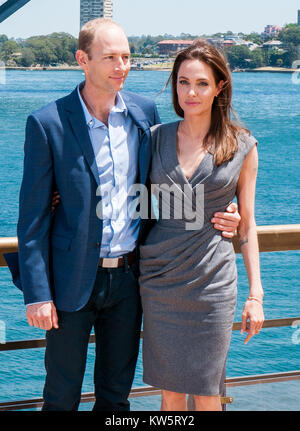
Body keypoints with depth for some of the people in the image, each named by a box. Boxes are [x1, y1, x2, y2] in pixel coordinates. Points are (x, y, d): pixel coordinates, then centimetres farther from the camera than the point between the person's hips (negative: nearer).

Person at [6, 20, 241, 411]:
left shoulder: (144, 112, 1)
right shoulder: (47, 123, -11)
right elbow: (33, 216, -9)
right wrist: (37, 294, -11)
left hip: (127, 276, 4)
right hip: (72, 281, -3)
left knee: (116, 393, 17)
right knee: (62, 394, 10)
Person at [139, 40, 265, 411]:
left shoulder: (242, 146, -1)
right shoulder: (156, 138, 3)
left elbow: (246, 224, 3)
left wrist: (256, 293, 1)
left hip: (211, 282, -2)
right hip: (158, 279, 2)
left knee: (206, 394, 5)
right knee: (169, 389, 10)